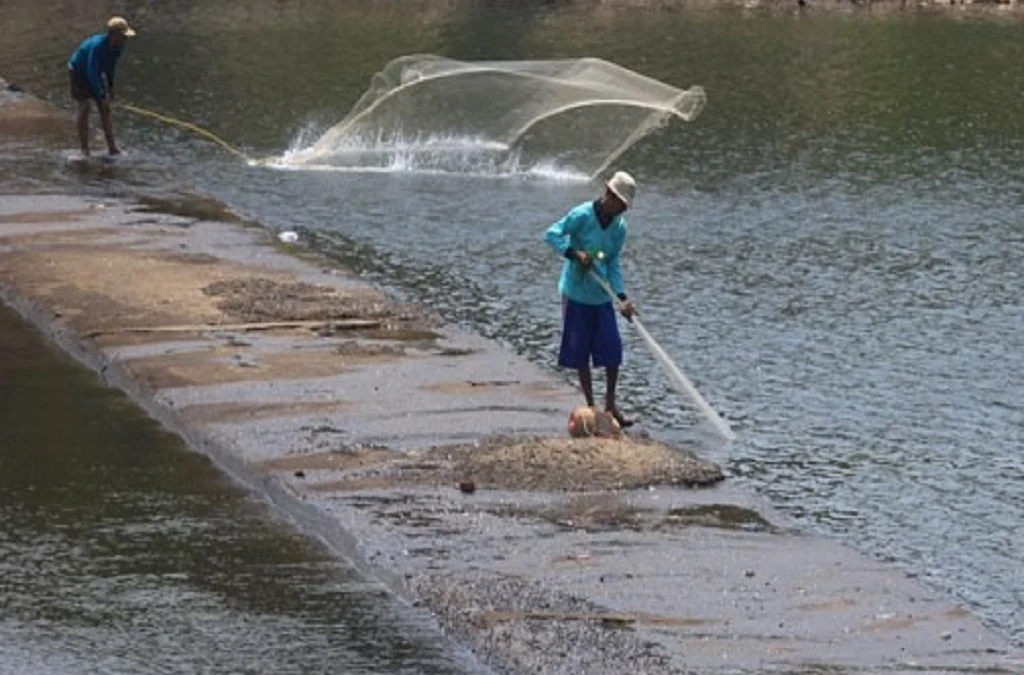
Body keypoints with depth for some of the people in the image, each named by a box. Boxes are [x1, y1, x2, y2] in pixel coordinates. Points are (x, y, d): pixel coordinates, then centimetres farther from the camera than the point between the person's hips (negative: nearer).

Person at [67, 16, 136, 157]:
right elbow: (92, 72, -35)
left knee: (105, 108, 0)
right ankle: (84, 150, -10)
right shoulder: (97, 46, -37)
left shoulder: (118, 47, -14)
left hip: (95, 73, 7)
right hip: (79, 72, -7)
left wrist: (110, 86, 10)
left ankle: (112, 147, 1)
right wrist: (101, 95, -34)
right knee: (84, 109, -13)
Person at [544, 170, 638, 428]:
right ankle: (591, 406, 12)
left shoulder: (619, 227, -1)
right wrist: (575, 254, -31)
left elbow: (613, 263, 2)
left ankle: (610, 405, 13)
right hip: (576, 293, -4)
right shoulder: (582, 215, -16)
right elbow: (551, 234, -19)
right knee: (580, 352, 2)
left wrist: (622, 297, -8)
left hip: (602, 295, 5)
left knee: (612, 349, -1)